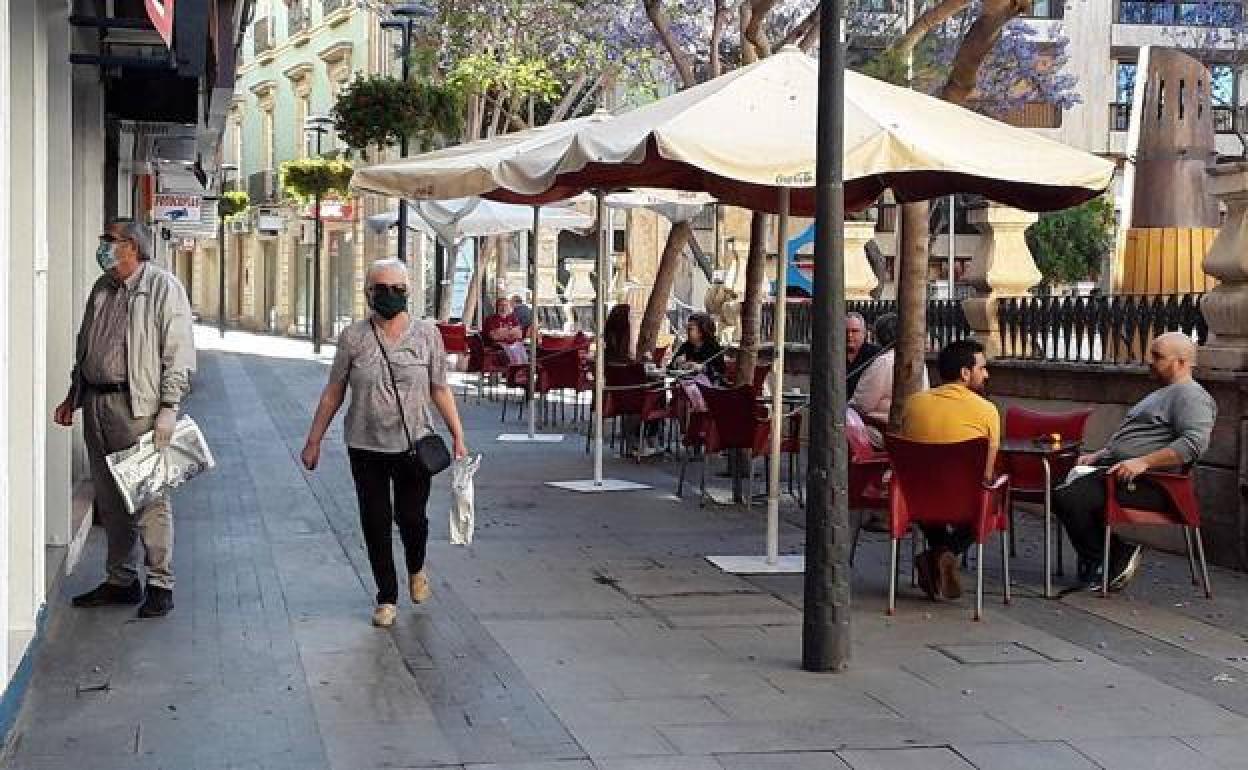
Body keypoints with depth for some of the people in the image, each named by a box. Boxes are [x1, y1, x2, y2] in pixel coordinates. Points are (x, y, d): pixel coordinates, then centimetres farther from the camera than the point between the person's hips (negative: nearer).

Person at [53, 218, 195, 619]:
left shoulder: (163, 286, -7)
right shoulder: (102, 288, 16)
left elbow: (179, 354, -11)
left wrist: (168, 408, -16)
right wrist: (73, 395, 20)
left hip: (138, 406, -7)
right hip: (97, 405, 8)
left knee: (149, 499, -5)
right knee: (109, 500, 12)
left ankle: (159, 584, 2)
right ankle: (121, 579, 22)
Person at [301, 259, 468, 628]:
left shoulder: (427, 334, 0)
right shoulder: (353, 337, -1)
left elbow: (440, 389, 6)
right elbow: (333, 392, 5)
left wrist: (457, 436, 3)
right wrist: (314, 441, 6)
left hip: (414, 445, 0)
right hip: (366, 447, 0)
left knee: (411, 516, 1)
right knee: (375, 522, 3)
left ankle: (416, 569, 35)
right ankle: (386, 598, 18)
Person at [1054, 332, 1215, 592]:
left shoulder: (1190, 395, -9)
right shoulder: (1163, 393, 26)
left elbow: (1194, 443, -25)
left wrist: (1143, 463, -28)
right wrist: (1097, 456, 19)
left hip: (1146, 483, -11)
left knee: (1068, 499, -23)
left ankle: (1105, 565, -3)